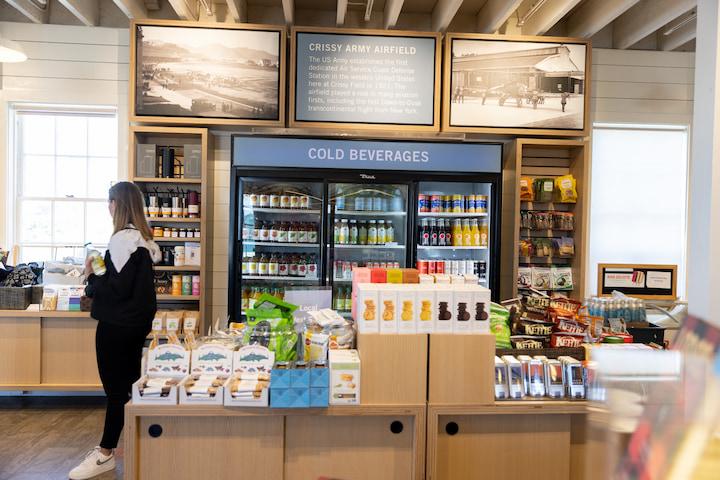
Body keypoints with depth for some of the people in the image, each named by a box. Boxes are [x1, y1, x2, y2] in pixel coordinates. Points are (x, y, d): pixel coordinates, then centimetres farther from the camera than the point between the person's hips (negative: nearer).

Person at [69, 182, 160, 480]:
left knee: (115, 387, 1)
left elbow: (118, 289, -21)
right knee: (130, 383, 19)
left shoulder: (123, 239, -19)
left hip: (118, 324, -9)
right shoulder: (144, 238, 8)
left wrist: (91, 276, -7)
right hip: (138, 321, 9)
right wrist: (102, 272, 11)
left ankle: (105, 454, 14)